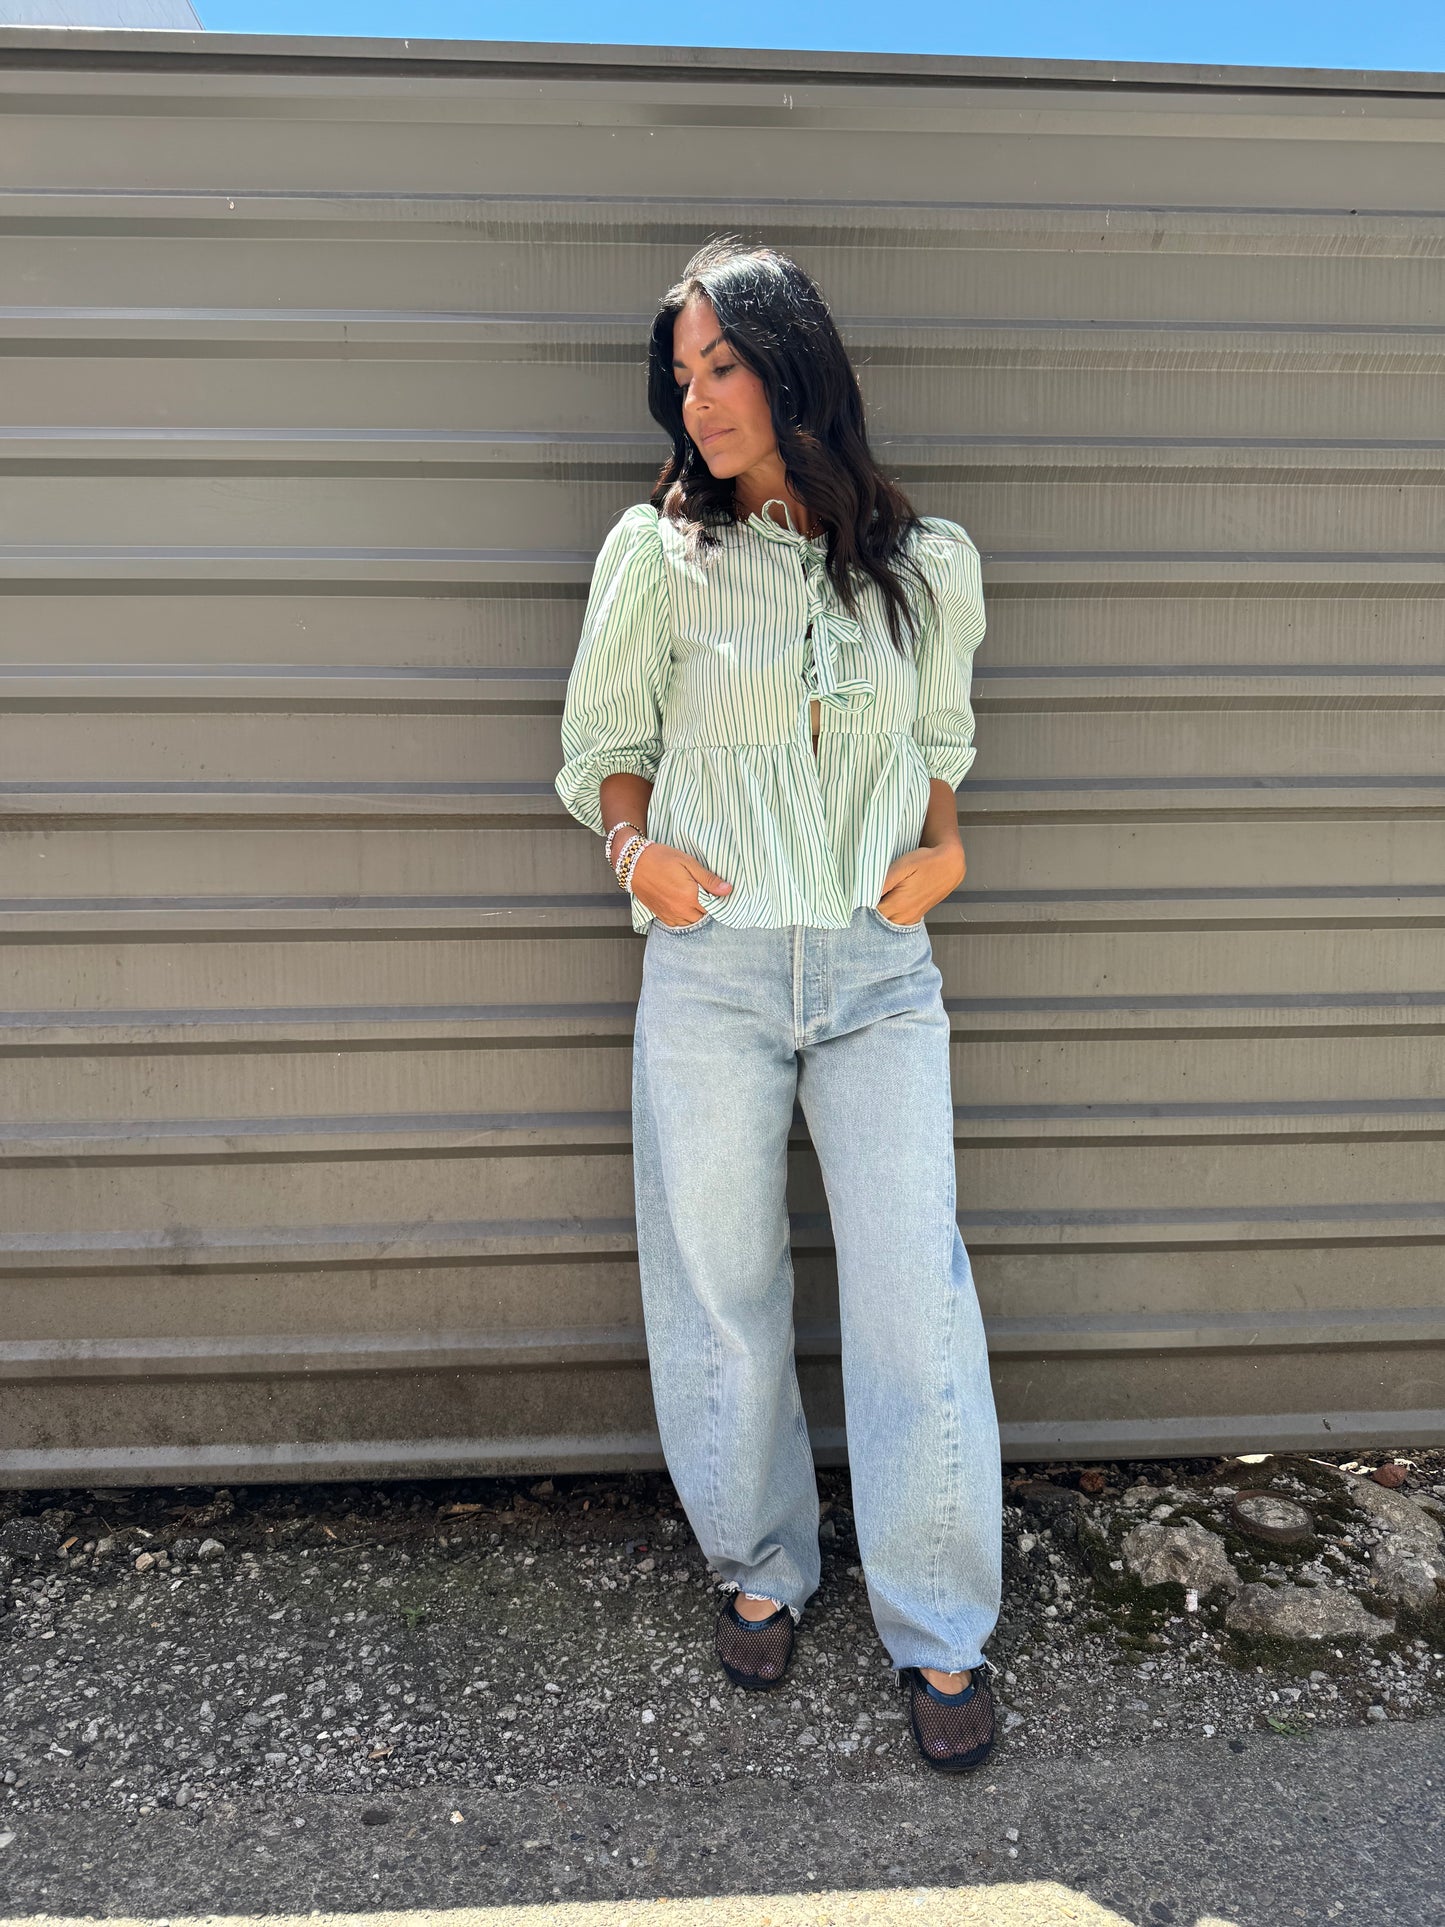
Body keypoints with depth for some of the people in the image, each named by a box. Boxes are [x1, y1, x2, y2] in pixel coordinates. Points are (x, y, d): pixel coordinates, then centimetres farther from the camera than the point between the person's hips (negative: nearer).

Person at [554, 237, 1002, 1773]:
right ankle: (759, 1570, 34)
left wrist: (943, 845, 0)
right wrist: (638, 848, -12)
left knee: (916, 1294, 1)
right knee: (720, 1290, 9)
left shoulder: (928, 564, 6)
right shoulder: (658, 553, 1)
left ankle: (940, 1630, 20)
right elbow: (601, 743, 9)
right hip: (713, 967, 0)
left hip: (881, 970, 1)